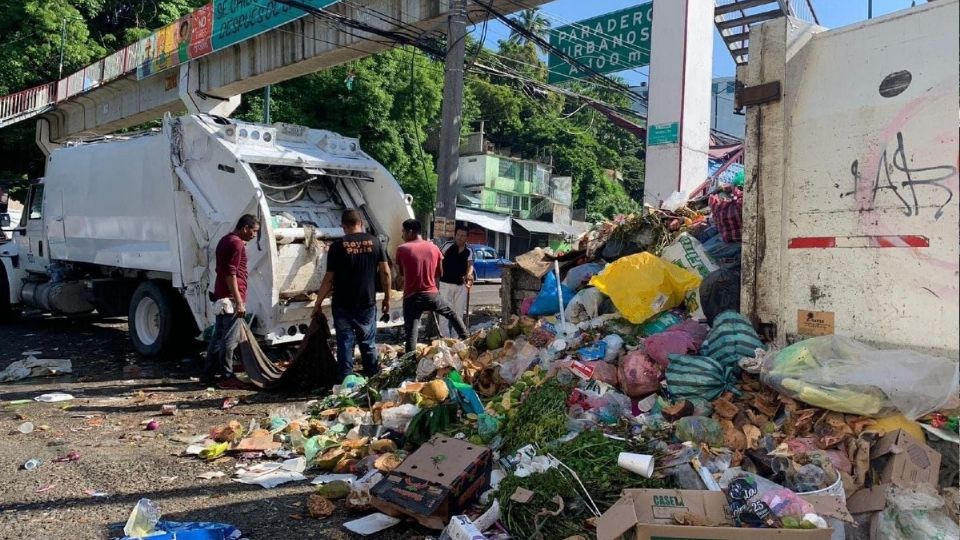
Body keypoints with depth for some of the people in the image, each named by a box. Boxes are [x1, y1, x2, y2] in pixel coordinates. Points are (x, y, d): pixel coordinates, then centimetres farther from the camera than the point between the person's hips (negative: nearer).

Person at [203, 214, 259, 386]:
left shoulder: (225, 240, 17)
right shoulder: (236, 243, -14)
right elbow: (231, 274, -21)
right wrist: (239, 302, -22)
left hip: (221, 296, 10)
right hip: (231, 298, -10)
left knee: (218, 336, 14)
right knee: (229, 339, -4)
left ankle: (210, 373, 19)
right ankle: (226, 376, 2)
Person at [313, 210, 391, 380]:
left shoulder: (337, 246, -8)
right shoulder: (374, 242, 0)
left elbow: (329, 279, -8)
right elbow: (386, 272, 0)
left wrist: (318, 303, 3)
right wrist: (387, 298, 10)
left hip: (343, 305, -2)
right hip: (367, 303, 2)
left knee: (345, 343, 6)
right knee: (368, 343, 14)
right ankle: (373, 377, 23)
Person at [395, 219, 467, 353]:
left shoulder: (402, 249, -6)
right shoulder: (434, 248, 4)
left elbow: (400, 272, 7)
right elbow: (439, 273, 12)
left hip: (412, 297, -3)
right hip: (432, 294, 3)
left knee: (411, 332, -2)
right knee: (452, 315, 27)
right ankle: (465, 338, 34)